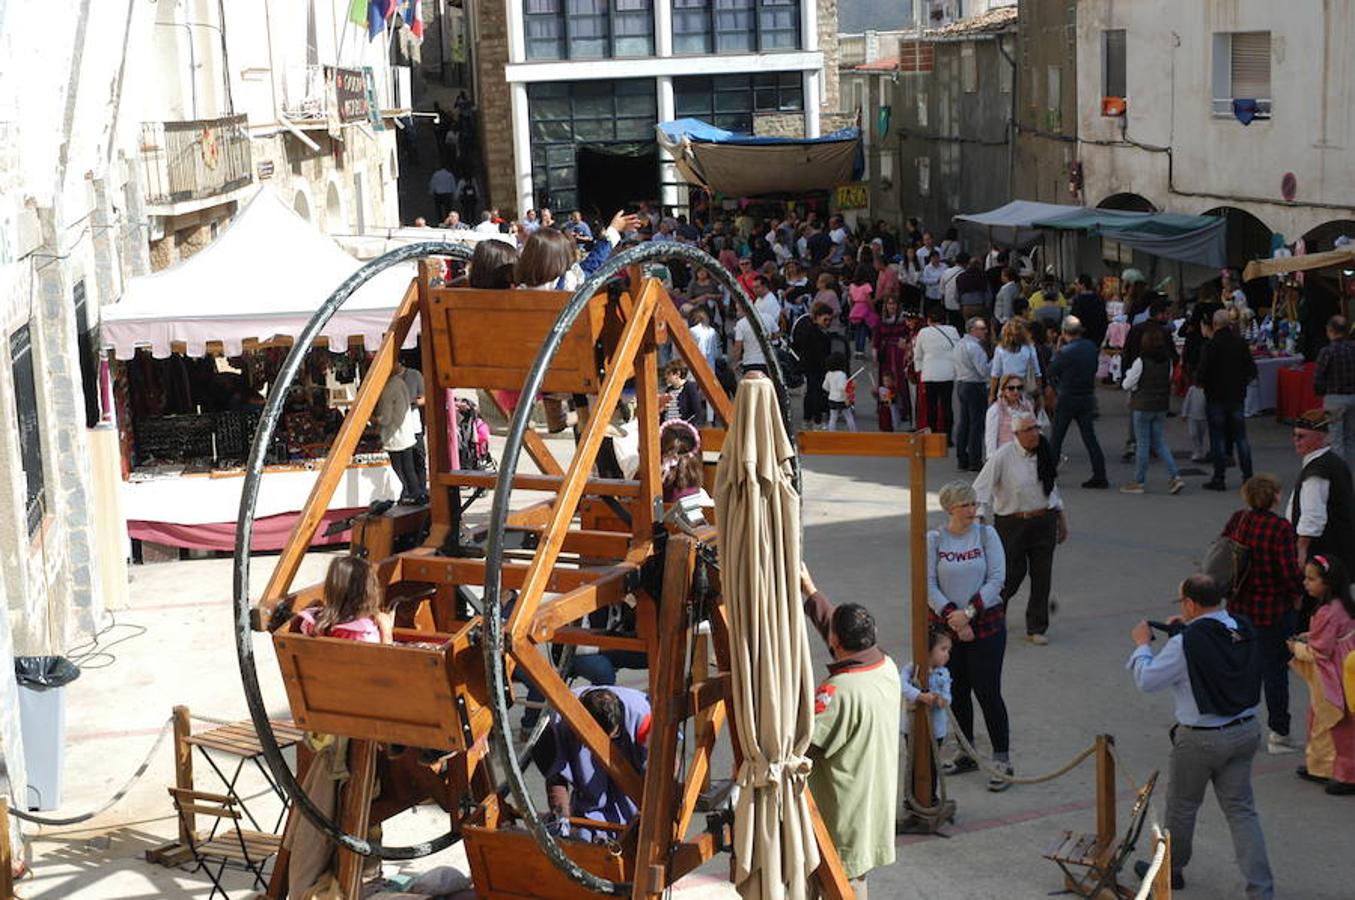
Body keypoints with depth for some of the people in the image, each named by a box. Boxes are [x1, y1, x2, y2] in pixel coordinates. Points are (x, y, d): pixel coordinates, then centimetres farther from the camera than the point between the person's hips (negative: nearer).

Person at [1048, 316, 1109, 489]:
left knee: (1056, 437, 7)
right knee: (1089, 437, 6)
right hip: (1088, 397, 5)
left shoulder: (1065, 352, -17)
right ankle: (1100, 476, 2)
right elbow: (1095, 368, 11)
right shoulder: (1092, 348, 1)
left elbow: (1051, 372, -8)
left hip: (1068, 398, -5)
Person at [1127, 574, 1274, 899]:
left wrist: (1141, 645, 5)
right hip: (1246, 731, 5)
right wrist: (1189, 629, 13)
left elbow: (1147, 681, -10)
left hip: (1201, 739, -5)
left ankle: (1171, 870, 36)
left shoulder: (1185, 644, -22)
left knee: (1181, 806, 16)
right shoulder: (1244, 631, -4)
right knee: (1241, 809, 11)